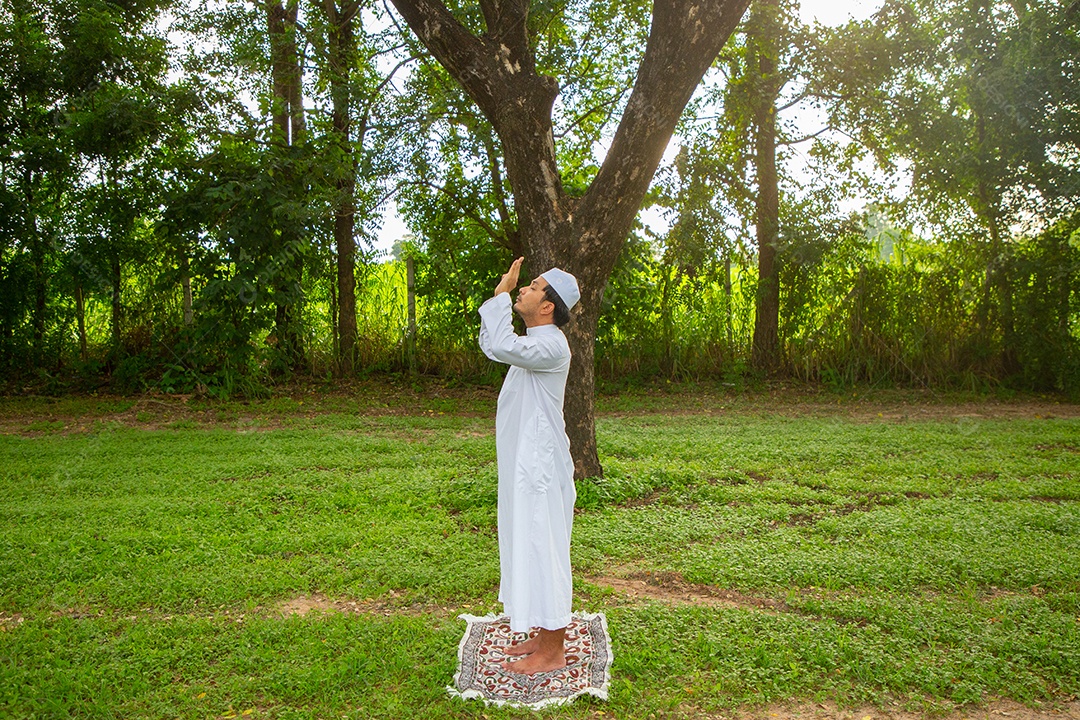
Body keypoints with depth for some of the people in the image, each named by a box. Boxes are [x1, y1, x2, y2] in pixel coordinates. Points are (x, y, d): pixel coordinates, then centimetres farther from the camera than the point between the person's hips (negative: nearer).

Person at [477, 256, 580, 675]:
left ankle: (552, 653, 9)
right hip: (524, 464, 10)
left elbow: (502, 347, -36)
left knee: (542, 549, -3)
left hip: (539, 467, -10)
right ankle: (545, 635, 30)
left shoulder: (551, 346, -19)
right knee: (529, 548, 17)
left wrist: (502, 293, -23)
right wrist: (498, 294, 17)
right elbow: (491, 346, 28)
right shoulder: (536, 342, 14)